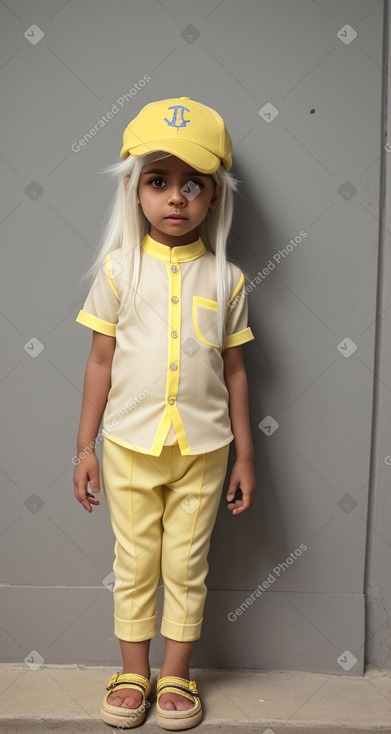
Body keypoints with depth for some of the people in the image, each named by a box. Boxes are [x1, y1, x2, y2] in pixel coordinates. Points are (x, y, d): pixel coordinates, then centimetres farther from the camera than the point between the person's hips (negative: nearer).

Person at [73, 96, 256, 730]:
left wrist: (244, 456, 5)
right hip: (130, 445, 0)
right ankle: (134, 673, 31)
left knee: (187, 567, 11)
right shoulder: (119, 269, -2)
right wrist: (85, 448, 2)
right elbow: (101, 362, 2)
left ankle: (176, 674, 30)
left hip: (202, 447, 0)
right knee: (134, 565, 12)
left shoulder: (225, 279, 0)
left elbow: (234, 371, 4)